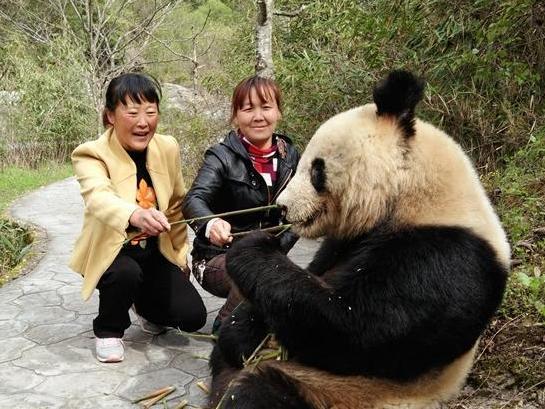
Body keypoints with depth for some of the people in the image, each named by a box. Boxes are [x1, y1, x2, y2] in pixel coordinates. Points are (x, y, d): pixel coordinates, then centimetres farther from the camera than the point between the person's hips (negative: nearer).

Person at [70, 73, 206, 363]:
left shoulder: (168, 148, -6)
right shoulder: (91, 155, -21)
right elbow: (98, 198, -43)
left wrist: (180, 251, 10)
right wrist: (135, 215, -64)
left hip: (156, 251, 4)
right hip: (111, 249, -4)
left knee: (193, 317, -9)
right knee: (126, 272, -37)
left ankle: (147, 308, 27)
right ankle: (108, 331, -4)